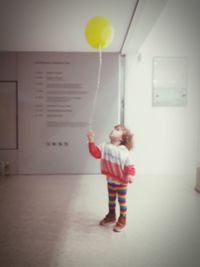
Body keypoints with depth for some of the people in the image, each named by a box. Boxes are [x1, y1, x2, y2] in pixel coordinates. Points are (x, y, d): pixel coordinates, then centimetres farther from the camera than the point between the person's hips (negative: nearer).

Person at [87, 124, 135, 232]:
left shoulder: (125, 152, -20)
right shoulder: (105, 146, -6)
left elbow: (129, 166, -19)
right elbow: (96, 152, -12)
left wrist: (130, 175, -36)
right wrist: (91, 141, -20)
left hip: (122, 182, -5)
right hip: (110, 180, 5)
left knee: (122, 202, 10)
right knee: (111, 200, 23)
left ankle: (122, 220, 27)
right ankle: (111, 216, 43)